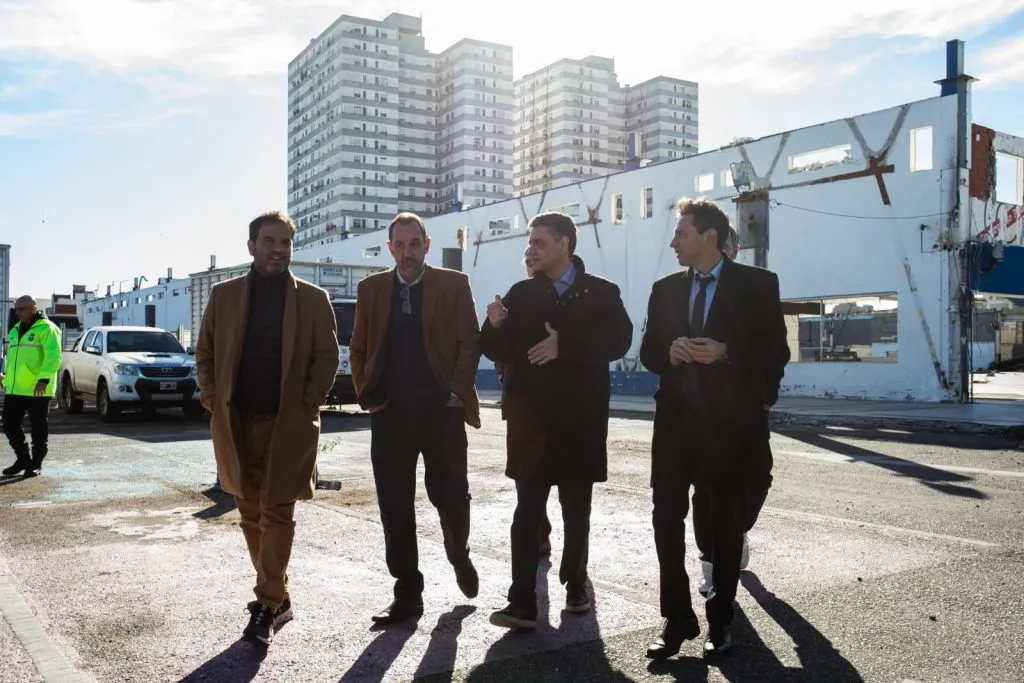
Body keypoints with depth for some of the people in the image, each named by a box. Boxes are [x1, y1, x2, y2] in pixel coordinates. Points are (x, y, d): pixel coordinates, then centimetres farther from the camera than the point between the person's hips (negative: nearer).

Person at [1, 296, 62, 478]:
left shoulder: (46, 328, -8)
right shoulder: (16, 330, 18)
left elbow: (53, 356, -18)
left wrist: (44, 379, -28)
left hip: (37, 390, -8)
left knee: (39, 429, 1)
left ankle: (36, 464, 12)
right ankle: (23, 460, 24)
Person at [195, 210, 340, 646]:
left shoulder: (313, 299, 2)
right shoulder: (224, 295, 9)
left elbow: (327, 357, 0)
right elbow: (205, 353, 12)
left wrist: (308, 404, -11)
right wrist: (213, 399, -1)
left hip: (289, 423, -3)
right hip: (236, 423, 4)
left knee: (276, 512, -4)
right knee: (251, 512, 11)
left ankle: (267, 606, 1)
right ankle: (279, 597, 26)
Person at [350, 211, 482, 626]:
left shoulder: (453, 284, 3)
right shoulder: (371, 288, 10)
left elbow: (470, 341, 0)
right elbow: (358, 348, 12)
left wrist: (458, 390, -9)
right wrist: (366, 395, 2)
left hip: (442, 411, -2)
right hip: (390, 413, 2)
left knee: (451, 495, 4)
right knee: (395, 507, 3)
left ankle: (459, 557, 36)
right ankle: (407, 594, 14)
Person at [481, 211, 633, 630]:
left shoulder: (602, 293, 2)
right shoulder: (521, 293, 7)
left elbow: (619, 342, -14)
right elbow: (501, 352, 4)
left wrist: (566, 345, -22)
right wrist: (494, 326, -16)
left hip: (581, 419, 0)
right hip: (531, 418, 1)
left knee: (576, 510, 12)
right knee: (527, 511, -3)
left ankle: (575, 584, 30)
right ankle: (522, 603, -3)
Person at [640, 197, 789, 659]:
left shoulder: (757, 284, -2)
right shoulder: (665, 289, 11)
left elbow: (776, 353, -5)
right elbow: (648, 351, 11)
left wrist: (724, 353, -20)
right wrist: (670, 352, -11)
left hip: (730, 419, -3)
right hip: (677, 418, 4)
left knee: (726, 523, 7)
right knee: (667, 519, 2)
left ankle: (719, 621, 20)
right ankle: (677, 617, 15)